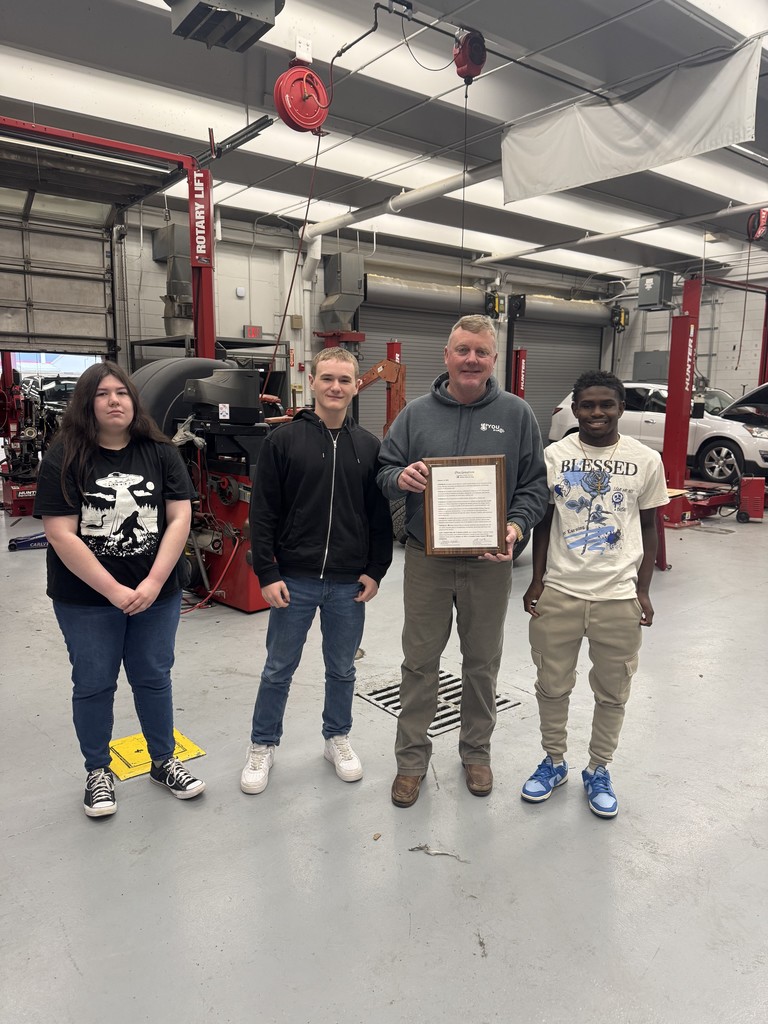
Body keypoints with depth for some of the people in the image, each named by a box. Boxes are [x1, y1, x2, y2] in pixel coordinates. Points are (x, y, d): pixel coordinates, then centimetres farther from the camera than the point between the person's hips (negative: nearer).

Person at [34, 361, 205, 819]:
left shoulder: (161, 453, -2)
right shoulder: (64, 459, -8)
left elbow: (179, 518, -5)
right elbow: (61, 535, -13)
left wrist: (153, 583, -14)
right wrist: (113, 590, -16)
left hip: (156, 594, 2)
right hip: (86, 599, -1)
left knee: (154, 678, 14)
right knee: (94, 685, 12)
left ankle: (164, 762, 33)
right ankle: (98, 772, 32)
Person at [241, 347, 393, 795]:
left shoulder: (370, 446, 3)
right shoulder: (284, 440, -4)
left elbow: (381, 517, 6)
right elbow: (263, 513, -5)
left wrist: (376, 570, 0)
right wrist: (267, 574, -9)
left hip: (350, 584, 2)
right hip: (294, 580, -2)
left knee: (342, 669, 16)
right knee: (279, 669, 11)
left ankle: (338, 739, 37)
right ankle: (263, 747, 30)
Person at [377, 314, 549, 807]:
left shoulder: (516, 414, 1)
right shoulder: (417, 413, 3)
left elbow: (534, 484, 1)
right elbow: (384, 471, 4)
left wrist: (516, 527, -16)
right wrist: (401, 477, -19)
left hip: (488, 563, 0)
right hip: (426, 561, 1)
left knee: (483, 662, 14)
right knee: (420, 661, 10)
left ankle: (477, 750, 35)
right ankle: (412, 756, 27)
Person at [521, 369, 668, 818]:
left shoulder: (646, 460, -1)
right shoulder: (555, 455, -1)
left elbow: (648, 529, 6)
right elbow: (543, 521, 5)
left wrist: (643, 591, 1)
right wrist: (537, 581, 1)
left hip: (619, 597, 0)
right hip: (559, 593, 0)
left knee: (612, 693, 12)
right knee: (553, 686, 12)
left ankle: (599, 772, 33)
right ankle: (554, 762, 34)